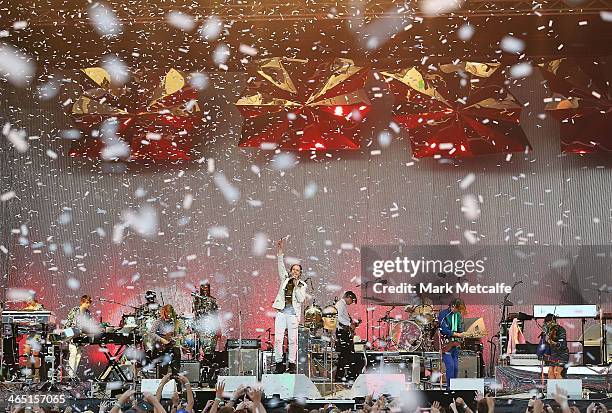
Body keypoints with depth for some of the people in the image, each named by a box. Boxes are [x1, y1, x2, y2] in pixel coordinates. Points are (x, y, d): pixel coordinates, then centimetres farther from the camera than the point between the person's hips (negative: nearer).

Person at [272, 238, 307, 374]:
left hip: (293, 314, -1)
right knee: (278, 338, -5)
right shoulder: (285, 279, 15)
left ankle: (292, 364, 3)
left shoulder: (302, 285, 11)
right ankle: (279, 363, -1)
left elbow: (301, 299, -2)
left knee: (293, 340, -3)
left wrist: (296, 286, -6)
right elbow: (281, 266, 6)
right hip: (281, 311, 1)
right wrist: (280, 252, -4)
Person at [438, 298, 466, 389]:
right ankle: (450, 387, -9)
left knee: (456, 367, 4)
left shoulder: (458, 315, 10)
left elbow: (460, 330, 13)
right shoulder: (443, 314, -11)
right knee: (450, 365, -14)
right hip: (445, 344, -6)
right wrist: (457, 334, -10)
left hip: (455, 344, 6)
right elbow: (445, 330, -17)